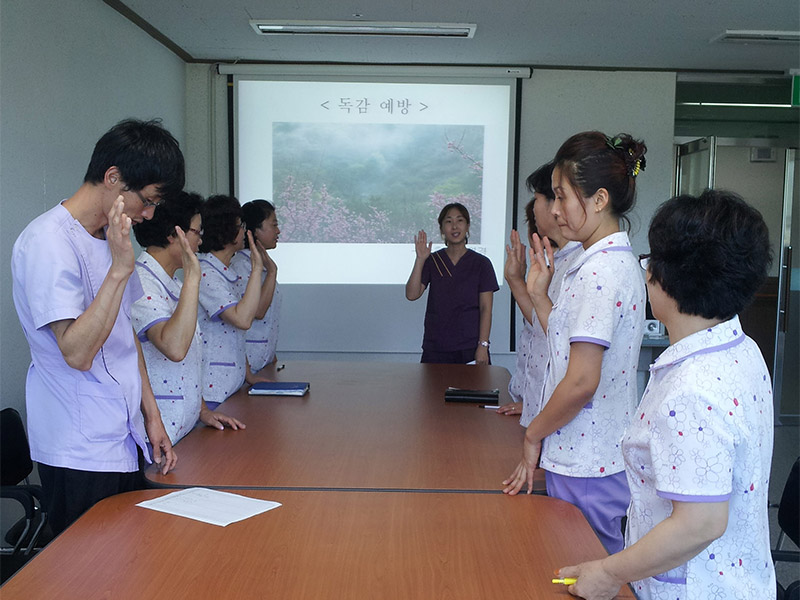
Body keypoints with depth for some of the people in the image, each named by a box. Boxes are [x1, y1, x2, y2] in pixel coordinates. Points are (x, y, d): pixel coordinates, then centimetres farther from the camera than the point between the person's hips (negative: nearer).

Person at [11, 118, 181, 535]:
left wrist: (151, 415, 14)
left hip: (123, 441, 8)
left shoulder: (111, 236, 11)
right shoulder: (48, 240, -17)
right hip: (80, 456, -8)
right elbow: (78, 352, -25)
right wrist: (119, 269, -30)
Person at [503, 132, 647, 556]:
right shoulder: (616, 262, 11)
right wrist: (539, 293, 9)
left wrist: (533, 433, -10)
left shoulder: (601, 271, -20)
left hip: (585, 467, -9)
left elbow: (582, 381, -23)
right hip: (604, 457, 9)